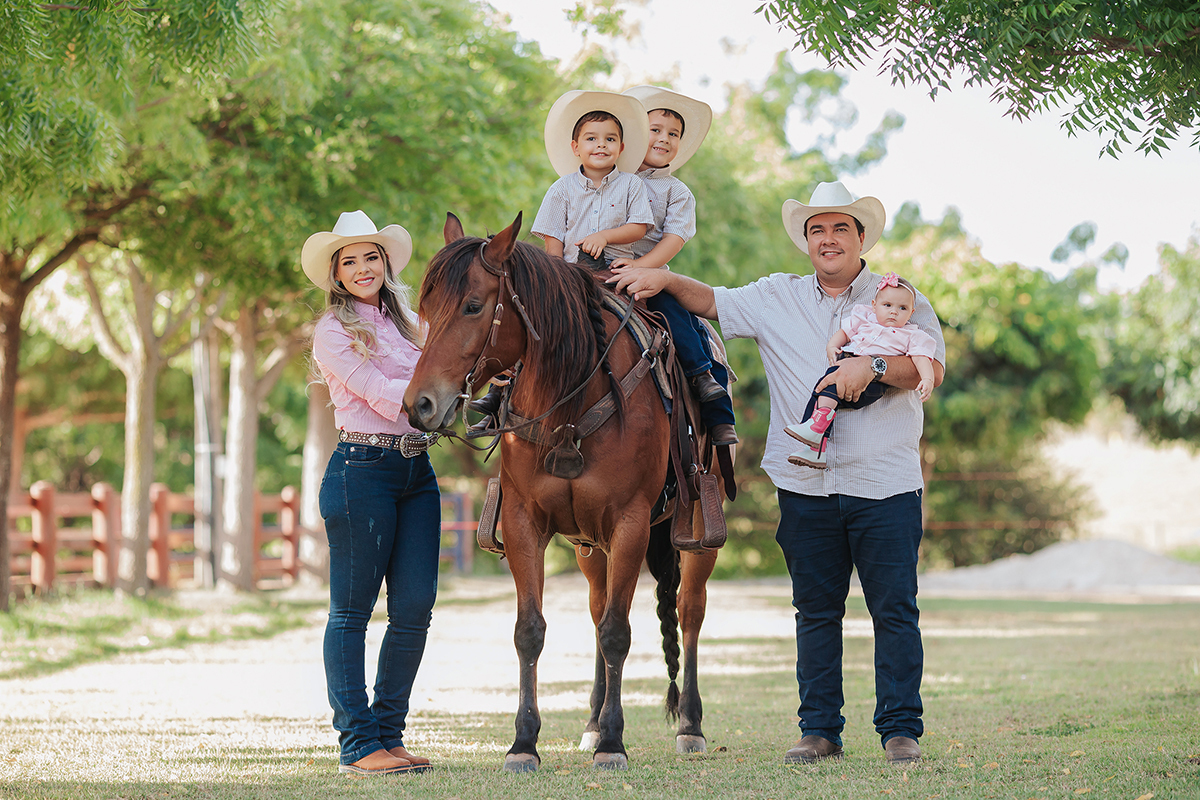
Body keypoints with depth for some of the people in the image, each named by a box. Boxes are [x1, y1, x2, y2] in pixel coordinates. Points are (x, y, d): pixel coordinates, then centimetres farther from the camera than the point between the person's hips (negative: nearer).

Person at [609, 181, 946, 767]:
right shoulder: (775, 299, 12)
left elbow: (932, 367, -7)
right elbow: (710, 302, 15)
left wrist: (872, 365, -21)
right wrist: (664, 279, -1)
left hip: (885, 482, -2)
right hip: (805, 484, 2)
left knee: (894, 609, -2)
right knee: (815, 610, 7)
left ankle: (901, 728, 4)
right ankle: (819, 728, 13)